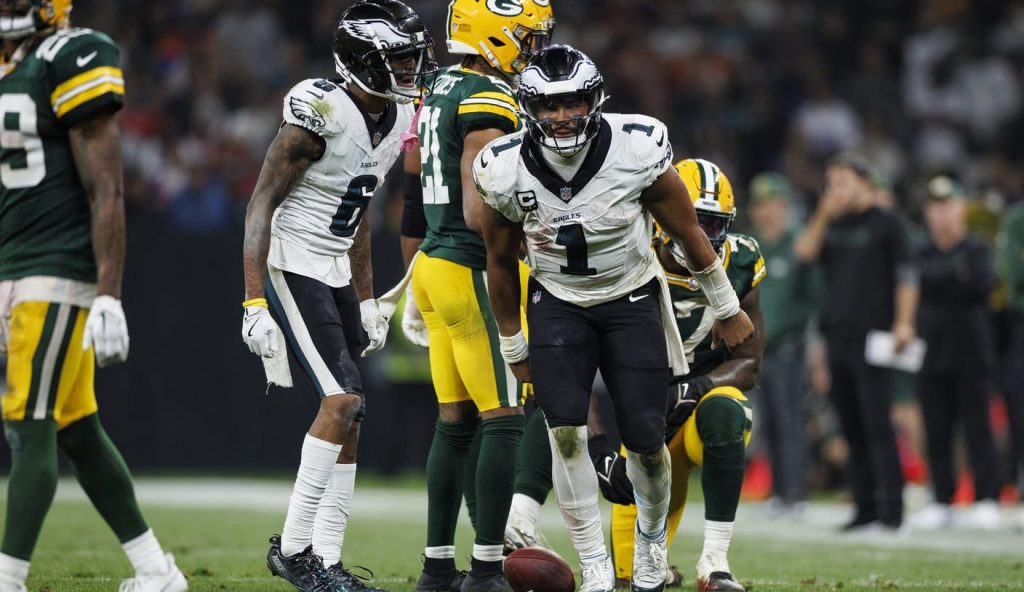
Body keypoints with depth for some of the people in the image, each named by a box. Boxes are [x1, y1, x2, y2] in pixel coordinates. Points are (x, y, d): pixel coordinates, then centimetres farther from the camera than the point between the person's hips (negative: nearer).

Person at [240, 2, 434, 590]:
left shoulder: (395, 118, 6)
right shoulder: (321, 112, -20)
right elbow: (262, 205, -18)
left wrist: (367, 299, 20)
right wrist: (255, 304, -23)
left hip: (335, 271, 9)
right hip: (291, 268, -9)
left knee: (349, 415, 5)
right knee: (344, 399, -16)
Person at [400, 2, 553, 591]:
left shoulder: (441, 93, 14)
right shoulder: (489, 104, -15)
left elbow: (417, 206, 19)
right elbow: (479, 212, -22)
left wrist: (418, 284, 24)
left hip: (434, 263, 9)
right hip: (473, 272, -9)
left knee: (456, 421, 12)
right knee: (503, 420, -5)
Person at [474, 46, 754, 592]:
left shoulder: (637, 151, -22)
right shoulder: (507, 172, -17)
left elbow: (687, 233, -6)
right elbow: (500, 263, 1)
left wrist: (727, 309, 3)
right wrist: (513, 345, 10)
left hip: (632, 301, -1)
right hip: (557, 304, 1)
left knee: (646, 442, -1)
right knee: (566, 433, -17)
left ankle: (651, 542, 29)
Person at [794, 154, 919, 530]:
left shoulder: (885, 223, 0)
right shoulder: (832, 226, 17)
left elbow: (906, 276, -4)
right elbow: (804, 252, 3)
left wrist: (903, 323, -13)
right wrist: (823, 215, -6)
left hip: (872, 338, -6)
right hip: (837, 339, 6)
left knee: (877, 425, -11)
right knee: (851, 428, 6)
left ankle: (891, 507, -11)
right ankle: (865, 506, 9)